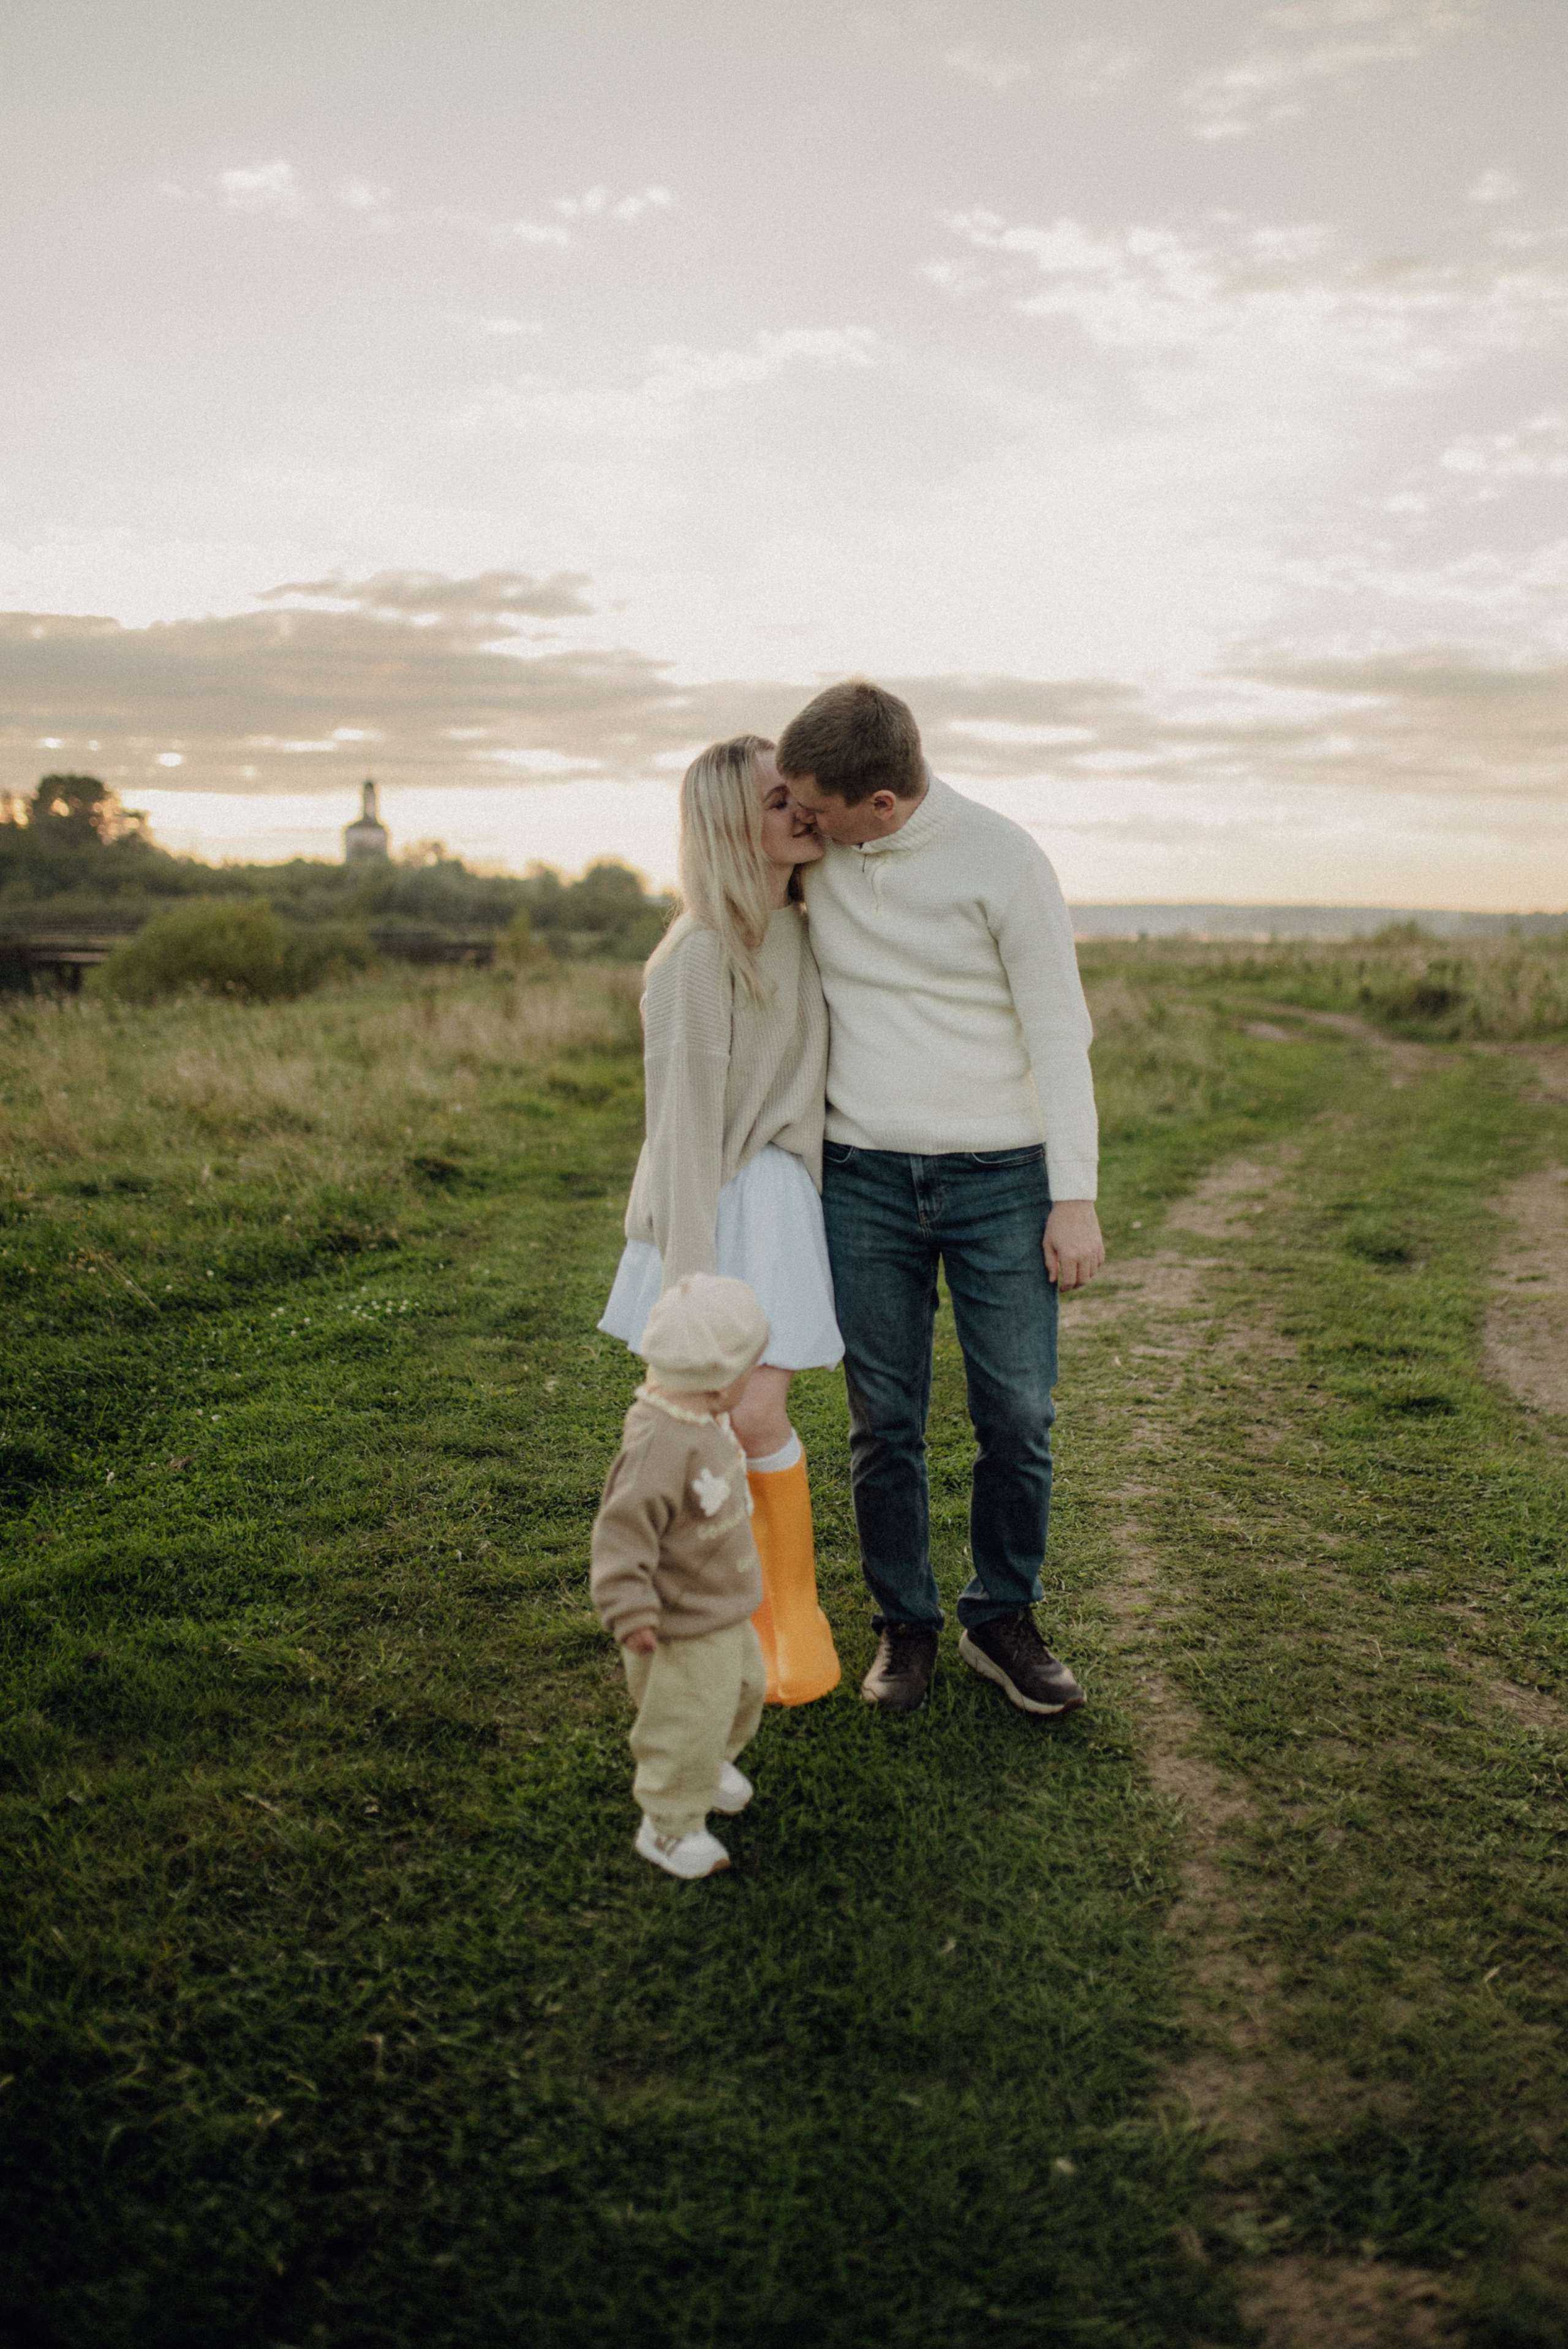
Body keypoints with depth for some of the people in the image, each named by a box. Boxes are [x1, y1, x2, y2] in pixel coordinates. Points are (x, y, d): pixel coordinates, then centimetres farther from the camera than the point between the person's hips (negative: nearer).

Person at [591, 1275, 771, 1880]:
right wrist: (630, 1612, -31)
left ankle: (712, 1764, 52)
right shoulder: (658, 1445, -33)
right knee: (688, 1719, 4)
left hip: (727, 1607, 10)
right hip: (684, 1625, -10)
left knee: (743, 1688, 26)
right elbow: (622, 1529, -31)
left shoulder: (705, 1421, -2)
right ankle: (669, 1824, 25)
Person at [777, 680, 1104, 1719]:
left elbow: (1059, 1031, -7)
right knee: (885, 1424, 6)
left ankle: (1003, 1621, 22)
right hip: (865, 1174, 3)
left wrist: (1075, 1196, -9)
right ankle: (905, 1626, 23)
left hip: (1001, 1174, -2)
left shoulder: (1001, 857, -10)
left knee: (1019, 1417, 2)